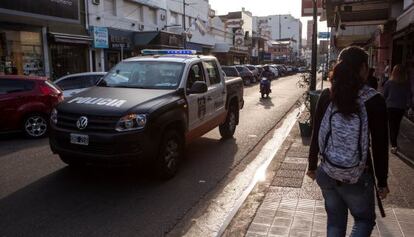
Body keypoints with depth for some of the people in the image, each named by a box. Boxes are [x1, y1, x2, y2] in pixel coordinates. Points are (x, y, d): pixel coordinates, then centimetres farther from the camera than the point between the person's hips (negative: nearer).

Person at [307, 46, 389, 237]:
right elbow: (380, 146, -9)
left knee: (335, 221, 21)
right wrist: (382, 182, 2)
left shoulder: (326, 96, -4)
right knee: (365, 220, 21)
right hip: (357, 177, -3)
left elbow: (315, 135, 1)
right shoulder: (374, 101, -12)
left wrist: (312, 166, 13)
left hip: (327, 173, 3)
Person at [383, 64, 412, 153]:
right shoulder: (407, 84, -4)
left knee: (392, 126, 2)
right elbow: (409, 96, -1)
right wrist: (408, 105, 9)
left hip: (390, 107, -2)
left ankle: (394, 145, -8)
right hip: (401, 107, 2)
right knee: (397, 125, 18)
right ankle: (394, 142, 33)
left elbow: (384, 95, -1)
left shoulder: (389, 83, -9)